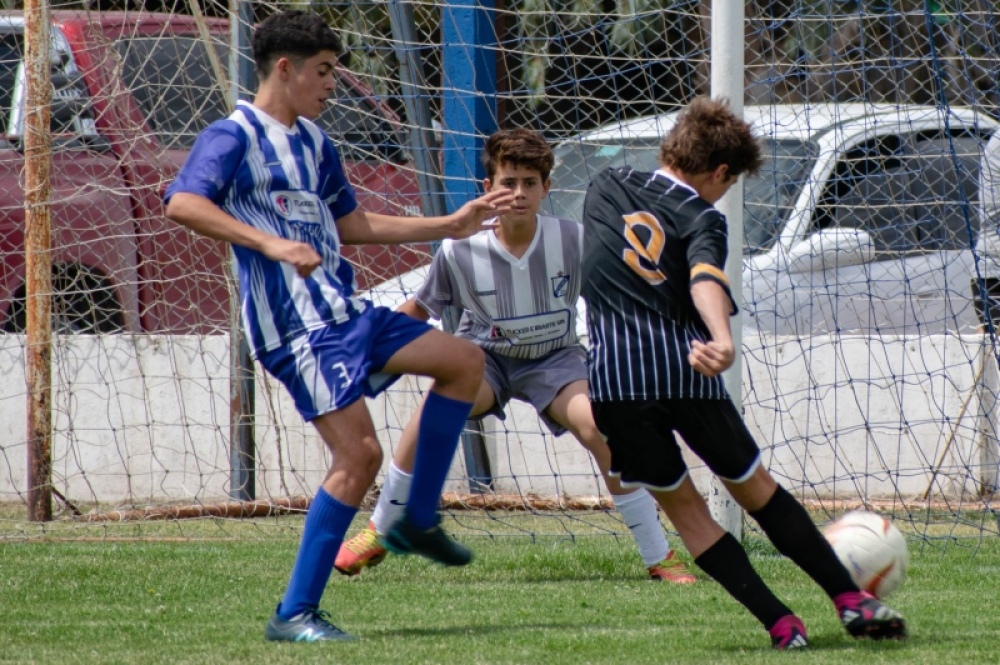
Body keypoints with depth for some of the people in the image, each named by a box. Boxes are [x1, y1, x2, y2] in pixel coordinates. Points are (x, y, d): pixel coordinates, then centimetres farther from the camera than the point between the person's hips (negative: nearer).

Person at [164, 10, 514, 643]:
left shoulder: (314, 142, 18)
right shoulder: (235, 137, -9)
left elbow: (351, 225, 29)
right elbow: (183, 204, -26)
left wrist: (452, 225, 28)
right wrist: (270, 244, -36)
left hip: (343, 310, 9)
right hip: (297, 327, -9)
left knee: (464, 360, 11)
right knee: (360, 454, -16)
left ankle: (419, 521, 15)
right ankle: (295, 614, -11)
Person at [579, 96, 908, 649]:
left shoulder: (605, 189, 14)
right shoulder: (701, 218, 1)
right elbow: (705, 279, -21)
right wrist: (722, 341, -39)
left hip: (612, 379, 2)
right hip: (684, 371, -2)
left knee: (683, 508, 13)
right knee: (754, 487, 16)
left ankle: (780, 624, 3)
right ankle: (851, 600, 16)